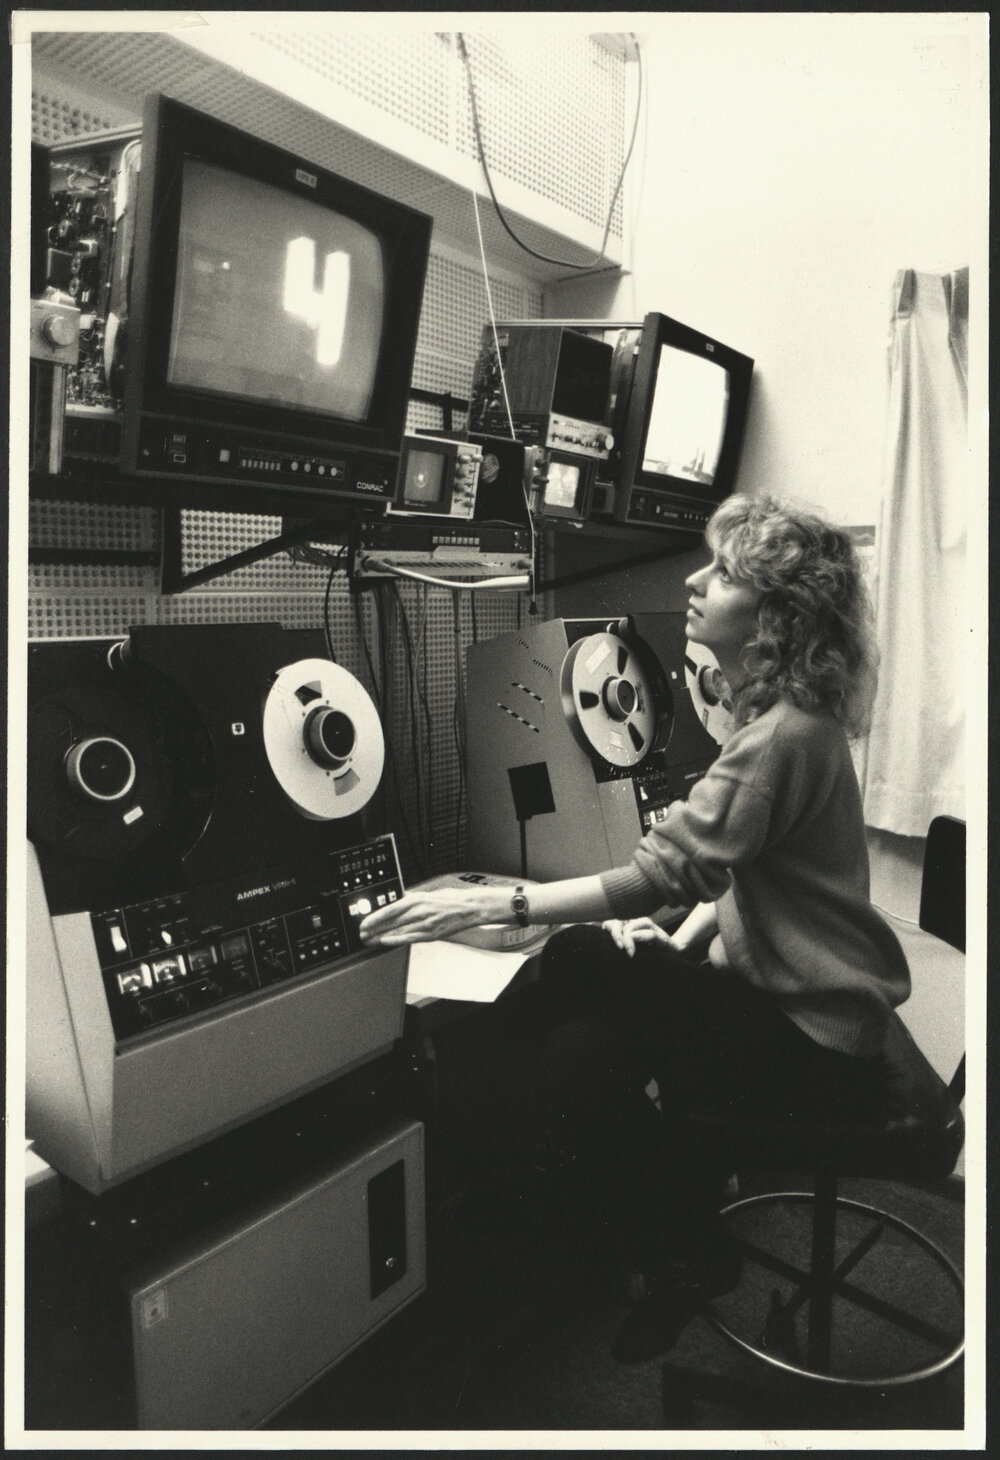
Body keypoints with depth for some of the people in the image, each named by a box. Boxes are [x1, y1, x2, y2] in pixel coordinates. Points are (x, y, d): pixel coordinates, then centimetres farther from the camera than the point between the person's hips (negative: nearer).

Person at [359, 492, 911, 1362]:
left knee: (582, 964, -16)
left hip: (820, 1037, -8)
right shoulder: (774, 712, 8)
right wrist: (681, 941, -3)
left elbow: (665, 874, -30)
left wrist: (486, 906, -30)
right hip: (784, 992, 8)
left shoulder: (786, 736, -25)